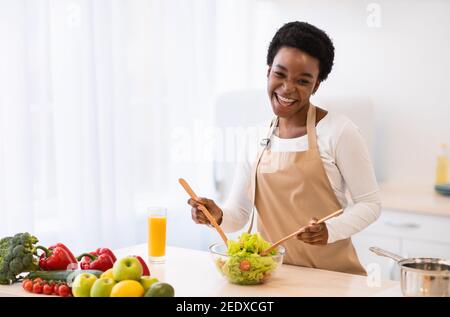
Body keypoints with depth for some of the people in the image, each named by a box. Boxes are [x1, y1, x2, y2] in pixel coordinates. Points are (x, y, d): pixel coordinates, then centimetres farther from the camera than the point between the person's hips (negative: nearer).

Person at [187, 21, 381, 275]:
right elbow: (239, 214, 9)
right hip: (273, 272, 3)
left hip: (332, 274, -3)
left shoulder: (339, 131, -8)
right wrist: (218, 216, -12)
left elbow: (370, 204, -4)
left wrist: (331, 230, -20)